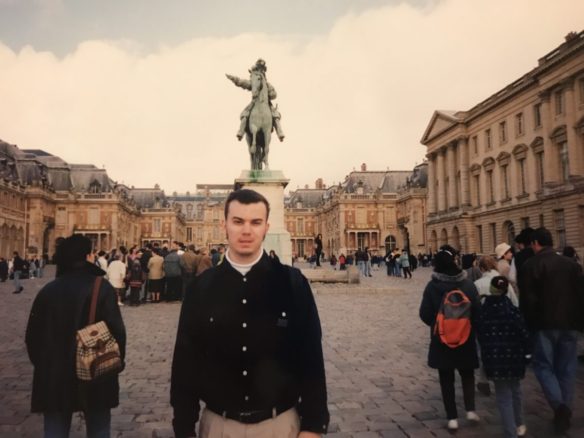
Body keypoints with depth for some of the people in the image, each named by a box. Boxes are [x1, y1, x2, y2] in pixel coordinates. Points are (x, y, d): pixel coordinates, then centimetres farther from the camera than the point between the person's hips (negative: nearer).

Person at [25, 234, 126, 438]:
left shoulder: (48, 290, 2)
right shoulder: (102, 288, -12)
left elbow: (33, 334, 7)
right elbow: (116, 329, -15)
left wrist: (42, 364, 20)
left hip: (53, 375, 4)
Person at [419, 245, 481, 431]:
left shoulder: (432, 286, -13)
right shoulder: (467, 284, -11)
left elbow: (425, 314, -11)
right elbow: (477, 311, -8)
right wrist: (470, 325, 11)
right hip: (466, 338, 1)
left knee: (446, 379, 11)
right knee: (467, 374, 22)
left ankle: (452, 418, 14)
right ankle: (470, 409, 13)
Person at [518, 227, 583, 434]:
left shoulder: (530, 266, -9)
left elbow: (527, 300, -12)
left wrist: (527, 325, -2)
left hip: (544, 324, -4)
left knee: (544, 365, 5)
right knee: (566, 367, 12)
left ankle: (559, 405, -15)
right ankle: (565, 410, 16)